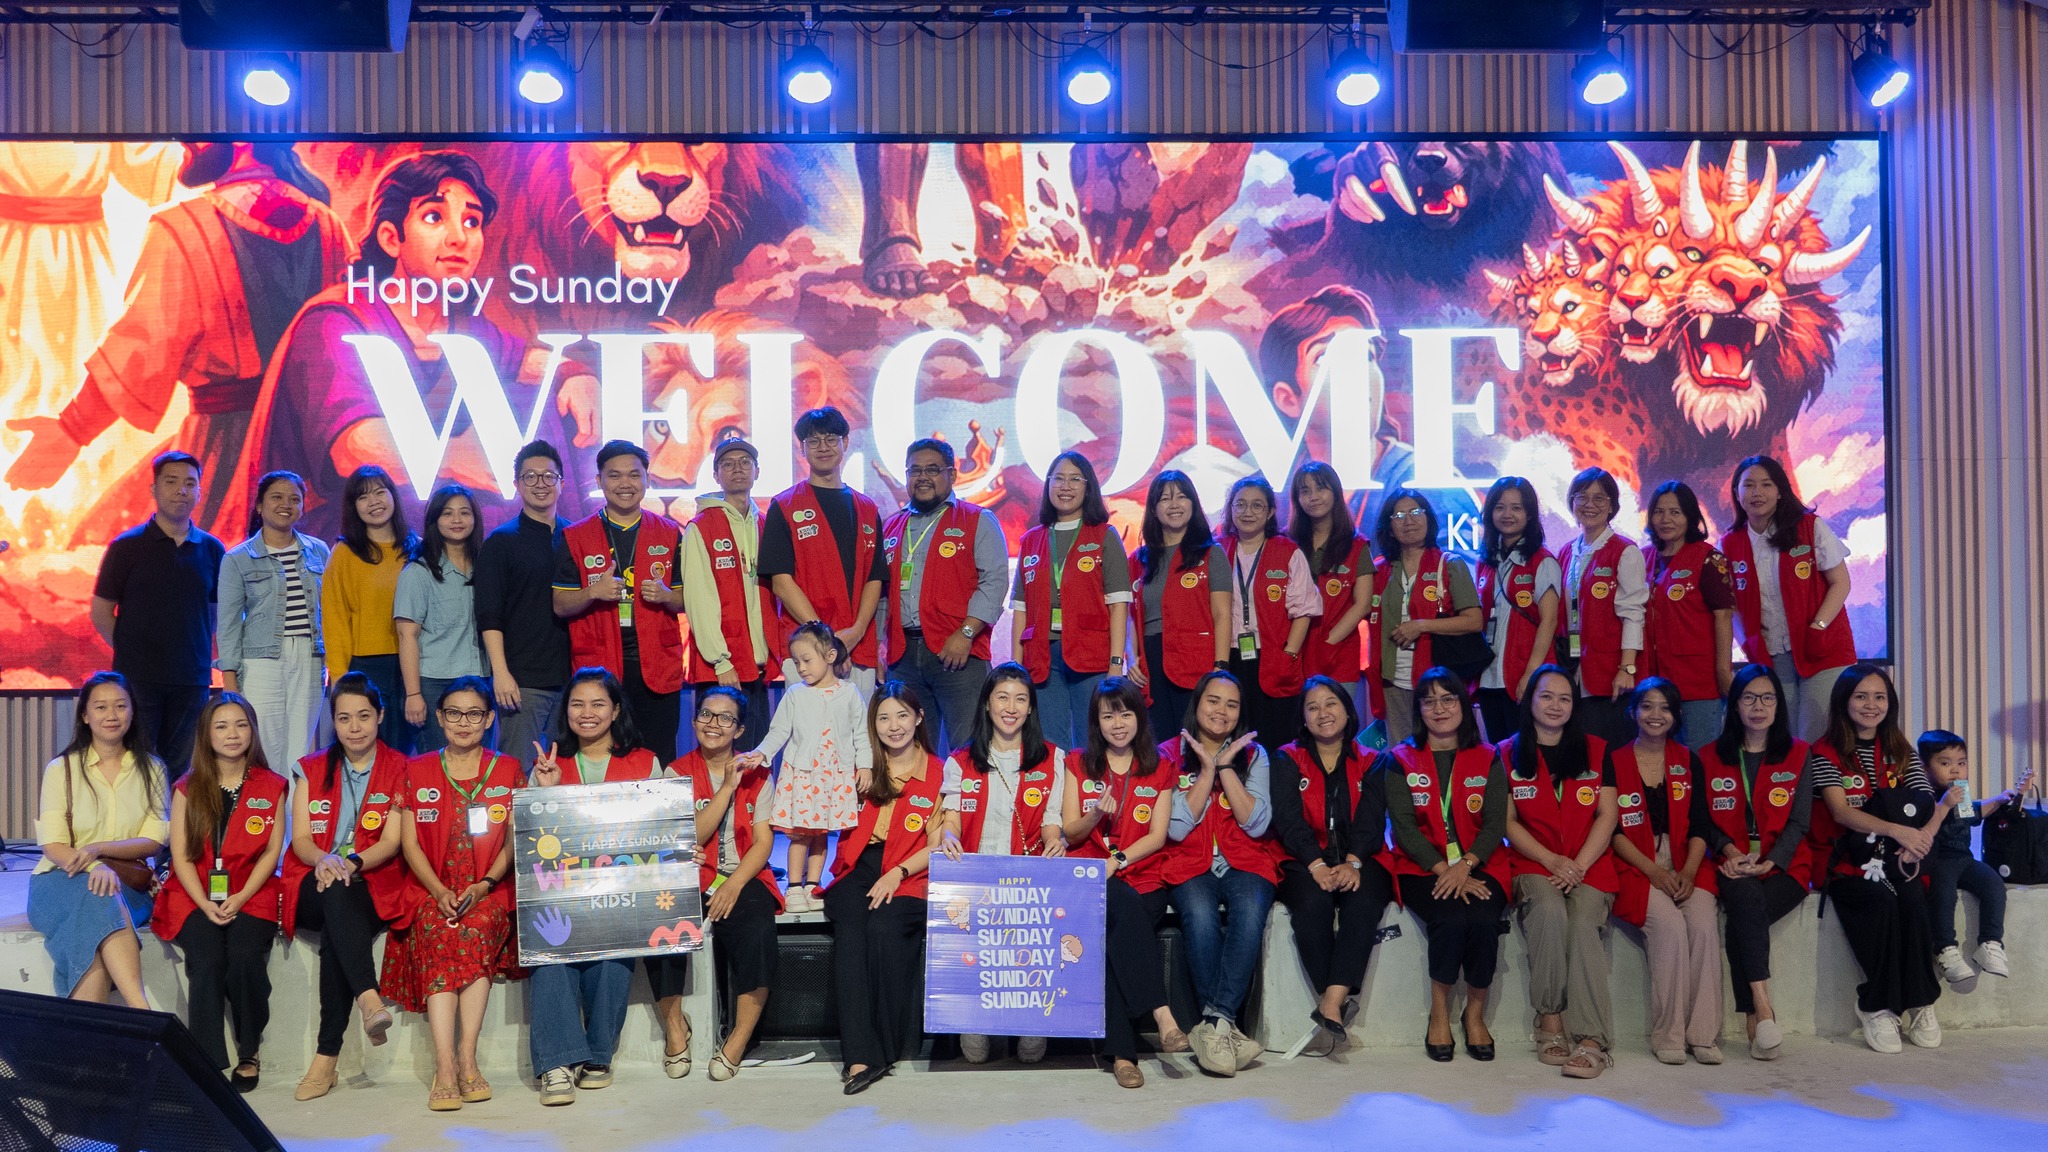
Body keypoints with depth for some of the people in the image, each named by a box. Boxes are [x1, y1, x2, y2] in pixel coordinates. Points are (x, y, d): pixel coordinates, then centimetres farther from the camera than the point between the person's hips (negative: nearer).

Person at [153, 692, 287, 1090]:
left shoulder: (272, 787, 8)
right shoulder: (188, 788, 9)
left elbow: (271, 851, 3)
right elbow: (180, 855, 3)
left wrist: (240, 899, -11)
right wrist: (207, 905, -12)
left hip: (251, 896, 0)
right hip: (195, 896, 1)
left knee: (245, 957, -27)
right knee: (207, 959, -28)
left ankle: (250, 1052, -5)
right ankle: (207, 1063, -22)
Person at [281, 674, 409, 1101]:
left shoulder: (399, 769, 8)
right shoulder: (311, 769, 17)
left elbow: (391, 842, -2)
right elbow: (301, 839, 5)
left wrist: (350, 863, -22)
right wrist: (323, 859, -19)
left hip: (372, 886, -1)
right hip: (312, 888, 1)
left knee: (337, 917, -35)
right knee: (336, 893, -37)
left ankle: (327, 1055, -38)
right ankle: (370, 999, -54)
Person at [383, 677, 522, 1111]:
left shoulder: (508, 771, 12)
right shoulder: (417, 771, 13)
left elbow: (515, 842, 5)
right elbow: (410, 842, 6)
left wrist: (484, 885, -12)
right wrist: (439, 891, -10)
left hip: (488, 890, 0)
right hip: (430, 890, 0)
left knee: (475, 931, -33)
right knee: (437, 934, -32)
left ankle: (465, 1059, -30)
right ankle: (447, 1066, -38)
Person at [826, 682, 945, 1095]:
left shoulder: (939, 773, 6)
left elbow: (936, 846, 2)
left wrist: (897, 873, -13)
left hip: (907, 879, -2)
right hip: (856, 871, 2)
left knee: (884, 929, -33)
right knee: (851, 932, -29)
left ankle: (884, 1048, -20)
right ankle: (861, 1054, -34)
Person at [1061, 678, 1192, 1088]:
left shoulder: (1158, 769, 14)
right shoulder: (1078, 763, 14)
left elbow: (1157, 837, 4)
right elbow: (1070, 832, 7)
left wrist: (1116, 861, -13)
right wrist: (1097, 814, -15)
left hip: (1142, 881, 1)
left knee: (1116, 937, -32)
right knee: (1125, 904, -36)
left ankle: (1121, 1052, -33)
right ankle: (1162, 1015, -42)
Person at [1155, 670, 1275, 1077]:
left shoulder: (1253, 754, 9)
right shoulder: (1169, 755, 5)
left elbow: (1256, 825, -4)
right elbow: (1177, 829, -5)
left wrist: (1226, 767, -10)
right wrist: (1206, 771, -10)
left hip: (1245, 863, 1)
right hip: (1190, 865, -1)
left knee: (1249, 910, -33)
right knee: (1200, 914, -34)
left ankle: (1214, 1021, -31)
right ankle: (1224, 1024, -25)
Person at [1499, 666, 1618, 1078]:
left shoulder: (1596, 750, 14)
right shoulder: (1509, 753, 10)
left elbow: (1607, 815, 6)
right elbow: (1507, 821, 4)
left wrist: (1578, 865, -8)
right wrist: (1551, 860, -10)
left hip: (1590, 866, 1)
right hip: (1533, 866, 0)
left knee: (1584, 924, -28)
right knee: (1549, 912, -32)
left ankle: (1590, 1038, -33)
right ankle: (1549, 1021, -23)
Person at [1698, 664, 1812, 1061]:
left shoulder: (1798, 754, 9)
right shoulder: (1710, 756, 12)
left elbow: (1799, 823, 2)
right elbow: (1704, 820, 9)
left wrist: (1768, 862, -14)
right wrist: (1729, 850, -11)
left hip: (1783, 867, 0)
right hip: (1733, 867, 1)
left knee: (1741, 920, -31)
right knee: (1747, 898, -35)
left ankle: (1751, 1018, -27)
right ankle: (1763, 1009, -40)